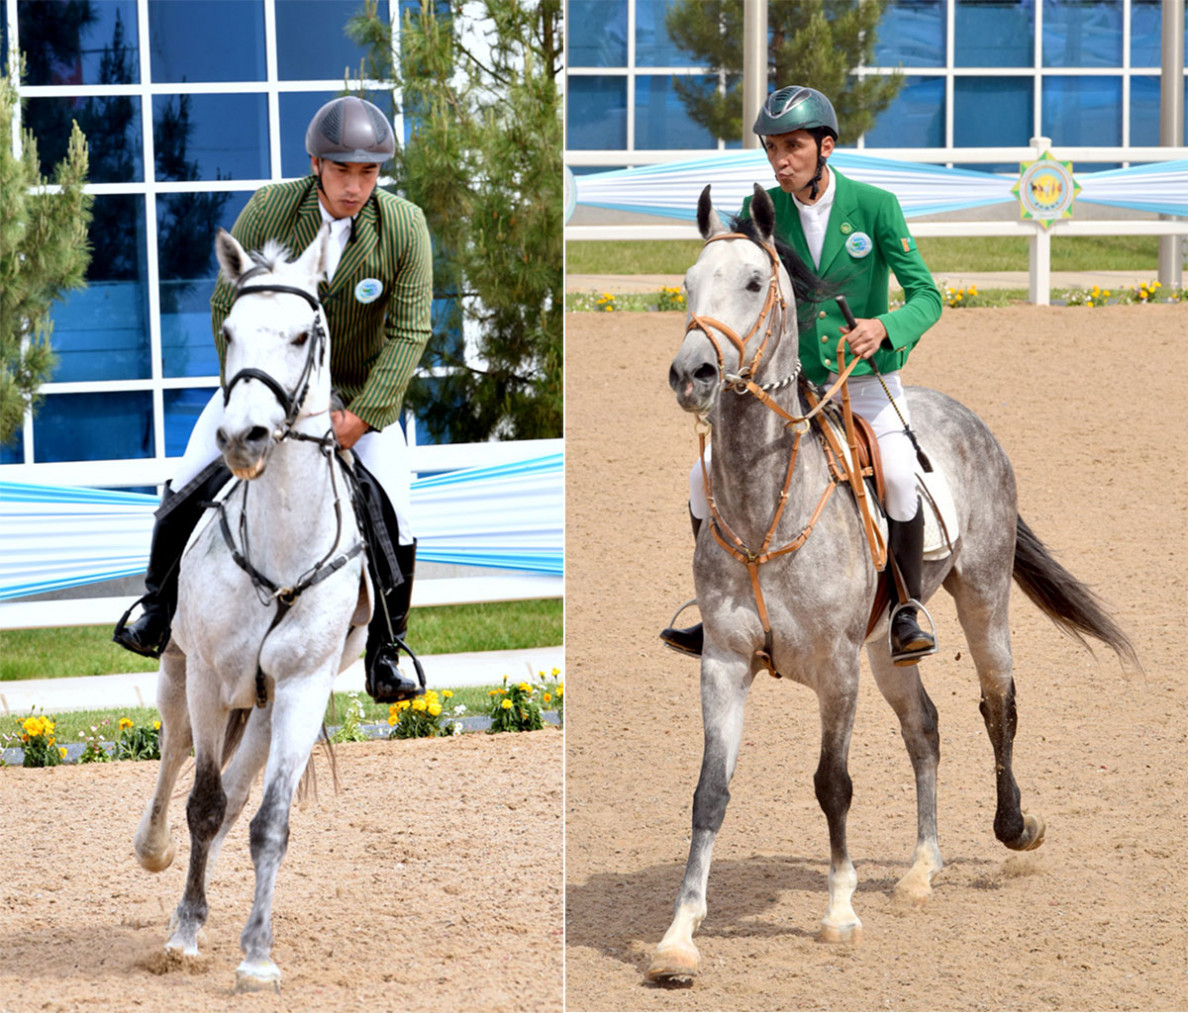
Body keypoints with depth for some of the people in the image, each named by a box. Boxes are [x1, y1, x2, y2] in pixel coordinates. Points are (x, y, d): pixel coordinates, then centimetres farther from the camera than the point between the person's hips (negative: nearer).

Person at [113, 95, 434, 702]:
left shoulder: (405, 227, -21)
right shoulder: (269, 210, -20)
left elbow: (409, 333, -17)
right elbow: (227, 308, -12)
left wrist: (358, 419, -23)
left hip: (361, 392, -1)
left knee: (392, 521, -14)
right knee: (188, 491, -7)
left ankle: (385, 655, 3)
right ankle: (158, 615, 15)